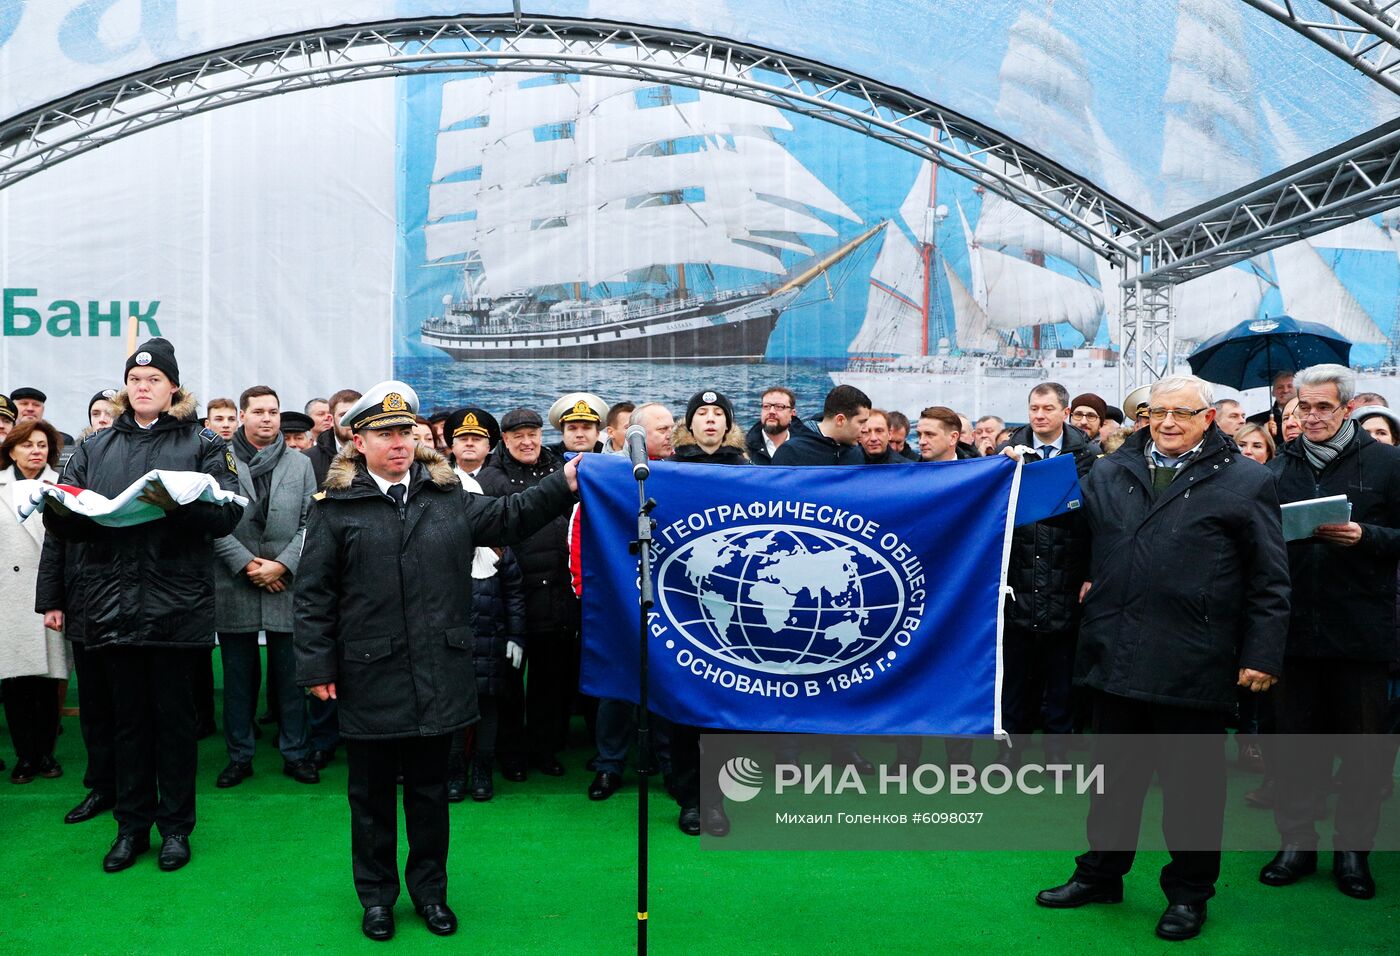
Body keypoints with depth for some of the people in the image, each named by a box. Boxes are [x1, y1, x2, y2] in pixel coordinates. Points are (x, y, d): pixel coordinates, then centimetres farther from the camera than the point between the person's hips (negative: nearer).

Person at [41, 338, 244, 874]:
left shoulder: (201, 443, 3)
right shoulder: (96, 447, 15)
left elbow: (228, 512, -9)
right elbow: (66, 519, 9)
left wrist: (178, 504, -25)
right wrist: (58, 507, -13)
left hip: (176, 602, -3)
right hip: (114, 602, 3)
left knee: (174, 716, 6)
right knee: (129, 717, 12)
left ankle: (175, 826, 19)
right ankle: (132, 825, 24)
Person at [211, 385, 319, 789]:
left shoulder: (301, 465, 8)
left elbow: (310, 524, 3)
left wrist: (282, 564, -9)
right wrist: (246, 563, -11)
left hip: (285, 585, 1)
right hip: (234, 586, -1)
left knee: (290, 674, 7)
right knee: (238, 676, 9)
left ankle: (296, 753, 18)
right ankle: (239, 756, 21)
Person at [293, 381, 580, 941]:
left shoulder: (448, 497, 8)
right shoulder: (335, 507, -2)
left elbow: (509, 518, 10)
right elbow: (314, 594, -3)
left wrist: (566, 482, -1)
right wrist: (317, 667, -6)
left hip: (437, 676, 3)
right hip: (370, 679, -2)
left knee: (430, 789, 14)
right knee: (372, 792, 12)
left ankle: (429, 889, 31)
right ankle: (376, 895, 30)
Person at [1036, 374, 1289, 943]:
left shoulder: (1245, 483, -1)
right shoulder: (1108, 474, 10)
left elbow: (1269, 580, -2)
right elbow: (1084, 543, 26)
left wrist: (1262, 655, -6)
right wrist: (1089, 585, 14)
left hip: (1193, 666, -4)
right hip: (1115, 657, 4)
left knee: (1192, 781, 9)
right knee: (1114, 773, 16)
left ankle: (1188, 893, 26)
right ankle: (1101, 874, 31)